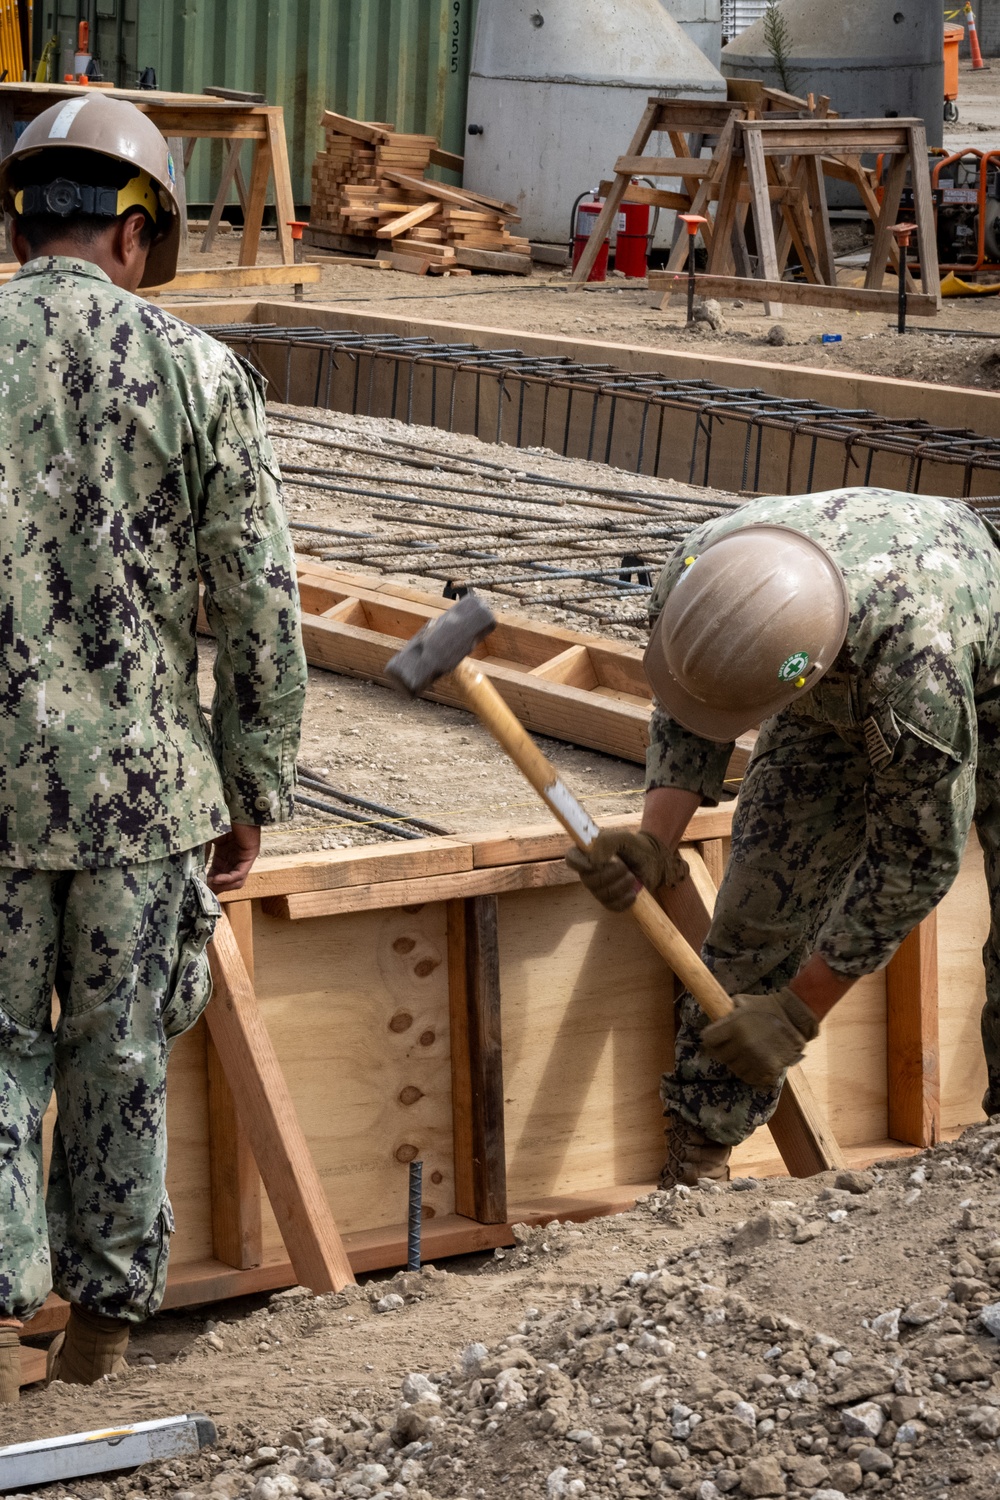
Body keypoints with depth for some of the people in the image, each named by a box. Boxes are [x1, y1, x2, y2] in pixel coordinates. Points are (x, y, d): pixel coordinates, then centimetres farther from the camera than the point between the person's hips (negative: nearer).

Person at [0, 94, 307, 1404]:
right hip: (145, 781, 0)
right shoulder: (196, 371, -6)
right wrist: (254, 795, 5)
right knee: (120, 1058, 16)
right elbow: (261, 609, -6)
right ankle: (106, 1313, 30)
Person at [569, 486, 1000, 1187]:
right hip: (838, 703, 4)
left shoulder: (916, 662, -48)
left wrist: (799, 1012, -26)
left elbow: (916, 854, -33)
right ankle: (697, 1163, 3)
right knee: (760, 907, -7)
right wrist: (654, 841, -28)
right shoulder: (693, 579, -34)